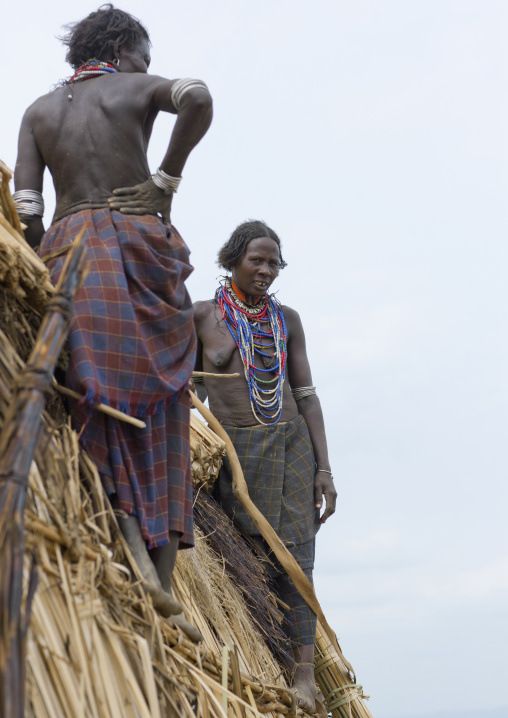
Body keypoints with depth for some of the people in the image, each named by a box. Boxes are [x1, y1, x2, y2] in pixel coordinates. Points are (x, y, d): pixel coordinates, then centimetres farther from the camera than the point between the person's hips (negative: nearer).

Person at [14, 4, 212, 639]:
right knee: (158, 420, 0)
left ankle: (134, 551, -17)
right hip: (138, 246, -2)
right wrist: (168, 178, -3)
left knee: (102, 414, 1)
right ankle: (165, 589, -3)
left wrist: (45, 266, 15)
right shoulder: (139, 89, 11)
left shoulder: (38, 111, 18)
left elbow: (25, 209, 6)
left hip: (68, 252, 2)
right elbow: (197, 97, -13)